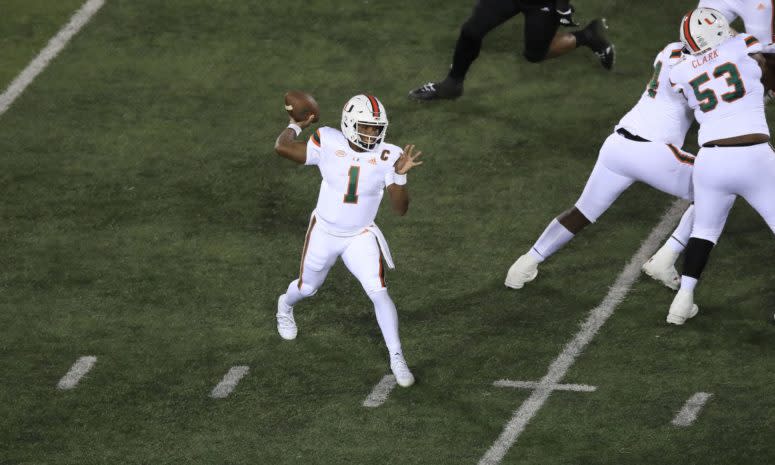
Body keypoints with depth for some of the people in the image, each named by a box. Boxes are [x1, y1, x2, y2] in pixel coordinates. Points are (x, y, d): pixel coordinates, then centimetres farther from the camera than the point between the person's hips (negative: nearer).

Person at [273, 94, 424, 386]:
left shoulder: (387, 156, -18)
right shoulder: (329, 144, -19)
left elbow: (400, 208, -20)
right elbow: (282, 148, -16)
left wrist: (400, 174, -35)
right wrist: (296, 125, -2)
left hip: (361, 238, 0)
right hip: (324, 233, 0)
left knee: (379, 293, -16)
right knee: (307, 288, 22)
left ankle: (397, 359, -4)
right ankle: (285, 306, 60)